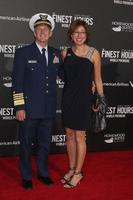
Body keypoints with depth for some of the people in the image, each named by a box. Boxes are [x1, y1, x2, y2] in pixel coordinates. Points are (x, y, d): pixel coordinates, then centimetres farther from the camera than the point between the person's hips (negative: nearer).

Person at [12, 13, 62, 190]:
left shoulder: (56, 54, 6)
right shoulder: (23, 53, -7)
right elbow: (17, 82, -9)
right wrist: (19, 107, -13)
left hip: (48, 109, 4)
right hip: (29, 108, -4)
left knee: (45, 143, 16)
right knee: (26, 144, 10)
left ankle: (43, 173, 35)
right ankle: (26, 176, 28)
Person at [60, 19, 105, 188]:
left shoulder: (94, 53, -5)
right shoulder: (65, 53, 4)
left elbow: (97, 79, -1)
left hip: (84, 99, -4)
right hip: (67, 97, 4)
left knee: (79, 137, 3)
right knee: (69, 135, 12)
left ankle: (78, 173, 18)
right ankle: (72, 169, 27)